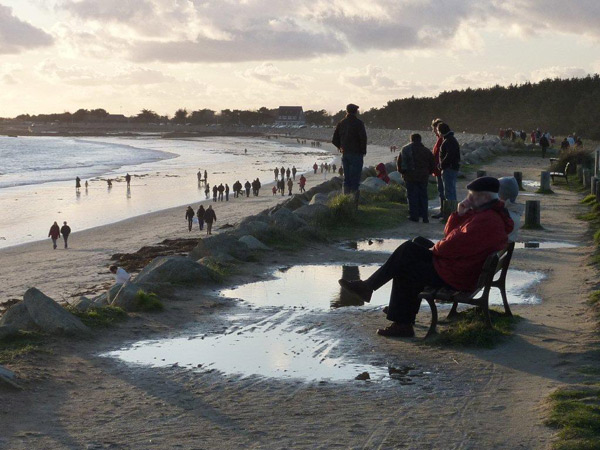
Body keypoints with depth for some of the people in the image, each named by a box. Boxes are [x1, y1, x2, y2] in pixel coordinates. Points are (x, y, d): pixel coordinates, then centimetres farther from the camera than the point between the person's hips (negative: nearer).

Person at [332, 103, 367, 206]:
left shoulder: (341, 123, 8)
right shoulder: (358, 123, -9)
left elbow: (335, 140, 8)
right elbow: (363, 138, -16)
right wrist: (363, 151, -3)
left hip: (345, 154, 5)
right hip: (356, 154, -5)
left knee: (346, 178, 13)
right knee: (355, 178, -4)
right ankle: (354, 202, -7)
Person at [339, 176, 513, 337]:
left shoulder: (486, 221, -23)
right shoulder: (483, 213, 13)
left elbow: (454, 245, -27)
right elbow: (450, 234, 15)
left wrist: (434, 249, -7)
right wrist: (459, 214, -2)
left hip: (454, 277, -11)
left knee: (403, 269, -5)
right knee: (411, 247, 10)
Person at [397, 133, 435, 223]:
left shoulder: (405, 149, -1)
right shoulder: (426, 150, 5)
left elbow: (399, 162, 0)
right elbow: (432, 164, 8)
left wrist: (403, 172, 13)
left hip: (410, 176, -2)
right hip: (423, 177, 2)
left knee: (412, 196, 3)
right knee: (423, 196, 8)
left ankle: (414, 216, 1)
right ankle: (424, 217, 6)